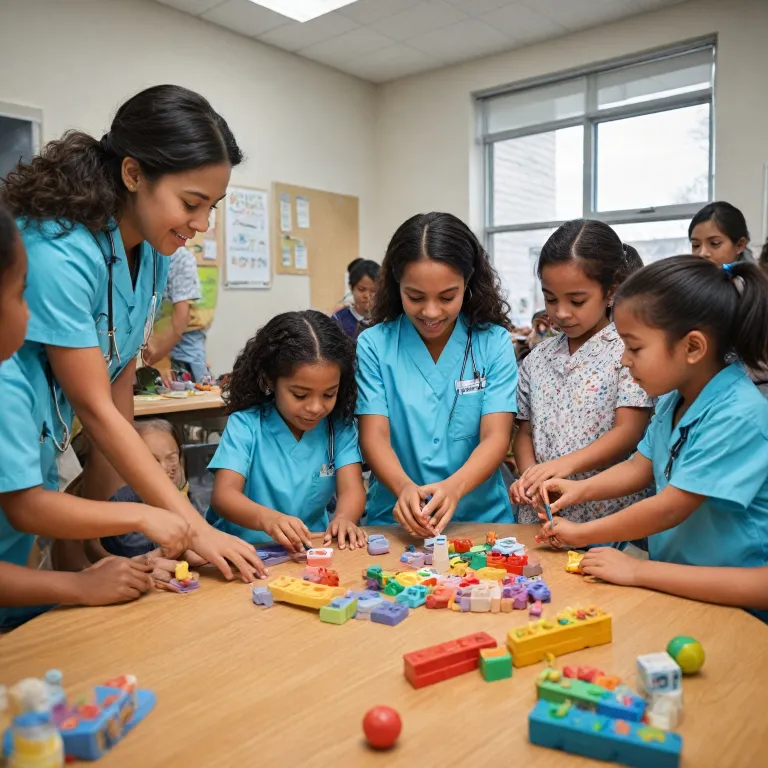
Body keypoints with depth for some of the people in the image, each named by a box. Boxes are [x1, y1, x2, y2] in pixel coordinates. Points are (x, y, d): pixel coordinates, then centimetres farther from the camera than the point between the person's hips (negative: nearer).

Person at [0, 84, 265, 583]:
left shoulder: (153, 250, -5)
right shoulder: (60, 252, -28)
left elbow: (120, 380, 0)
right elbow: (94, 408, -26)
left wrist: (106, 507, 0)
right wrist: (195, 528, -26)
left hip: (43, 461, 7)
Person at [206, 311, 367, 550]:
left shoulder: (340, 426, 0)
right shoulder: (246, 425, -8)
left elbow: (351, 488, -8)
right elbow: (223, 494, -18)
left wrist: (344, 518, -31)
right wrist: (268, 518, -38)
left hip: (311, 551, 2)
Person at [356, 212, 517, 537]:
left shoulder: (494, 342, 0)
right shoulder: (374, 344, -1)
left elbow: (496, 437, -6)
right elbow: (374, 435, -6)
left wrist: (454, 487, -25)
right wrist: (404, 487, -25)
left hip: (482, 518, 1)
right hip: (395, 521, 0)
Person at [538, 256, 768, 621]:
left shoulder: (739, 417, -23)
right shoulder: (675, 399, 2)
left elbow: (668, 510, -20)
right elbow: (640, 467, 13)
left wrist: (581, 533, -11)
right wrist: (581, 488, -3)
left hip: (731, 597, -7)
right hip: (672, 574, 7)